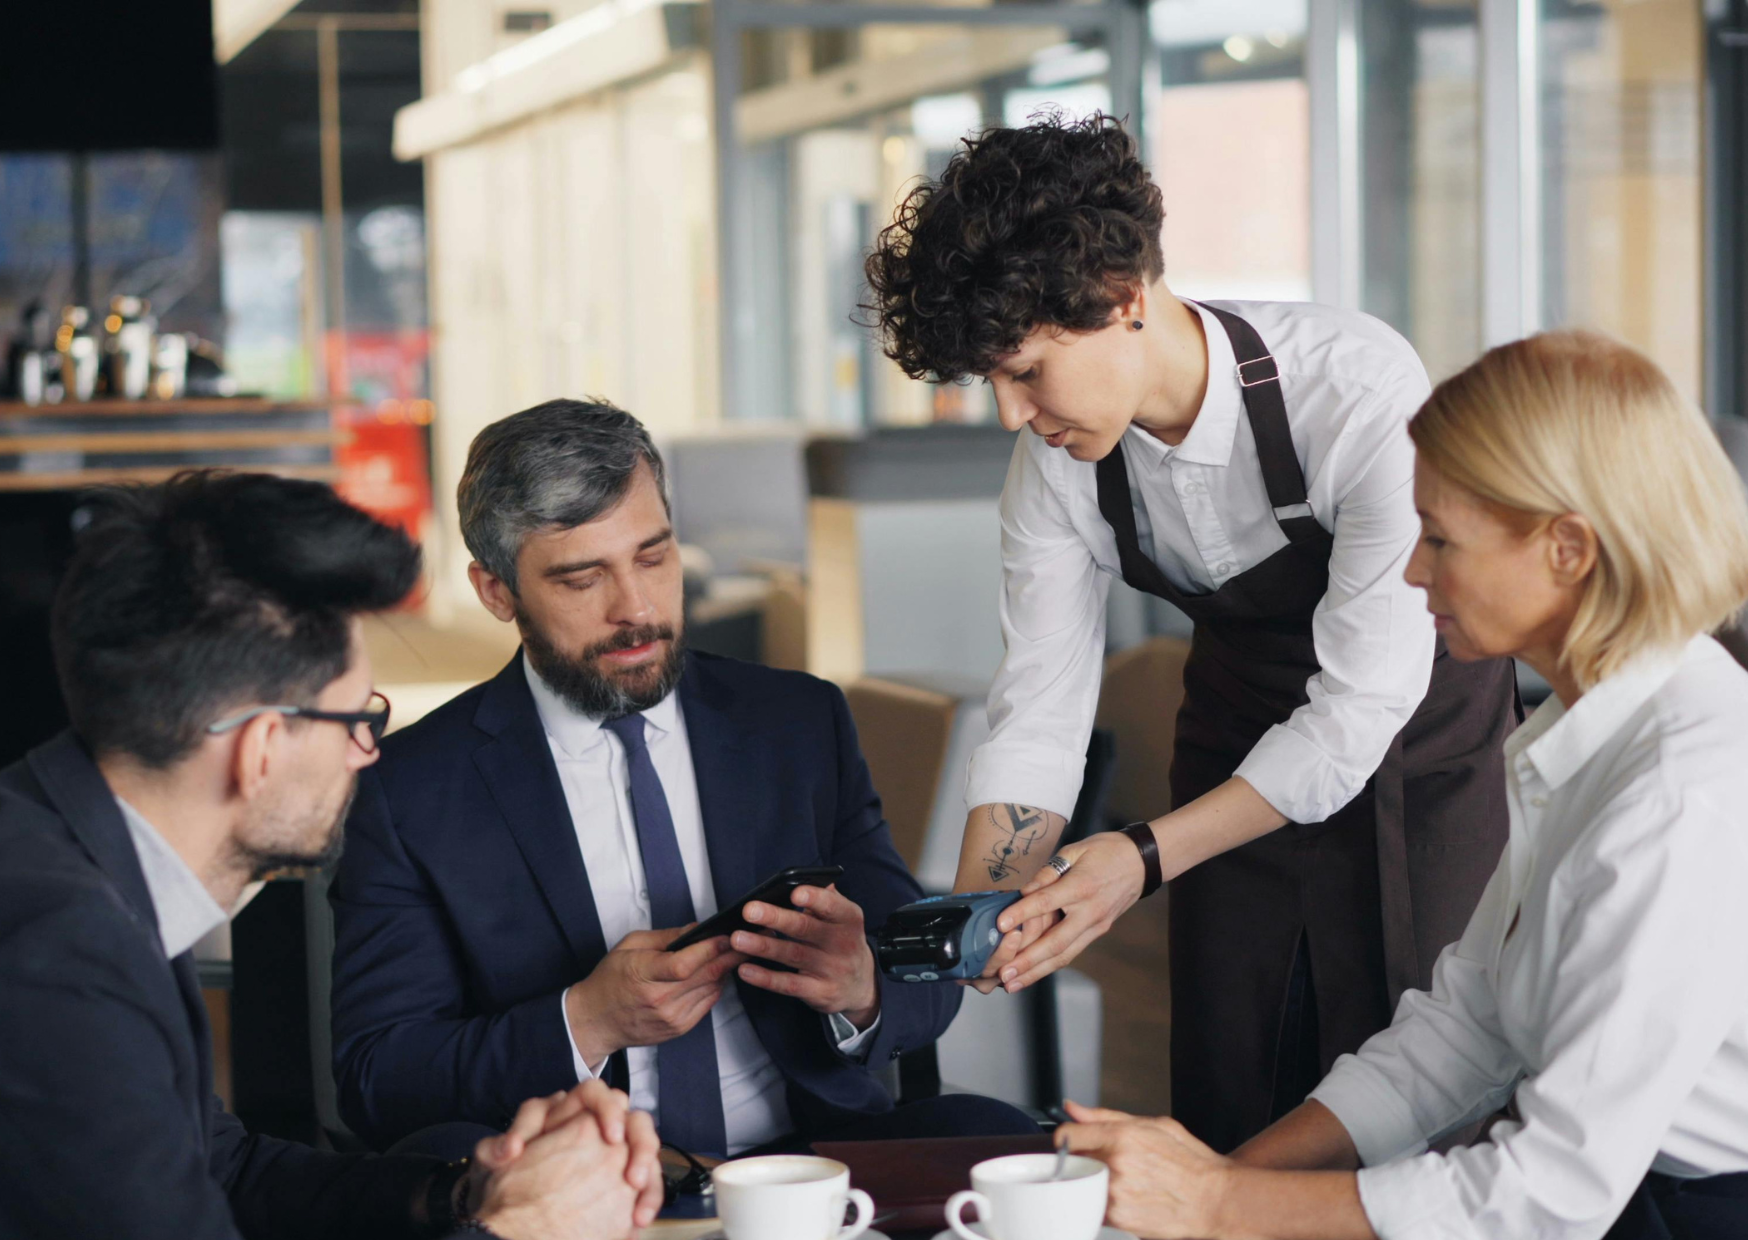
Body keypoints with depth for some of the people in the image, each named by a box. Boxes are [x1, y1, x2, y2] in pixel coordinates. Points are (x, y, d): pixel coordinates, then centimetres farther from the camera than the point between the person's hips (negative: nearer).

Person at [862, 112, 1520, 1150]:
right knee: (1224, 1111, 5)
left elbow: (1362, 703, -30)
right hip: (1243, 745, 5)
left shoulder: (1361, 391, -31)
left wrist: (1145, 859, -37)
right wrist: (974, 912, -28)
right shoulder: (1058, 462, -15)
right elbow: (1039, 711, -11)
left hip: (1412, 743, -4)